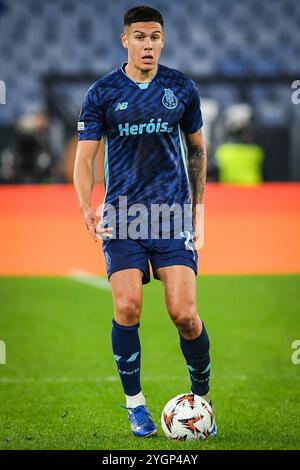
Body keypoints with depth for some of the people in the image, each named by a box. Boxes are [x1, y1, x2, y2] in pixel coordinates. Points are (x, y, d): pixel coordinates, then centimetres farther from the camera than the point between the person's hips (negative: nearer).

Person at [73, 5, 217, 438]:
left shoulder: (182, 88, 5)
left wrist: (198, 205, 14)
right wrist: (86, 208, -14)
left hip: (173, 214, 0)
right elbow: (85, 156, 1)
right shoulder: (102, 93, 0)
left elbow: (197, 147, 17)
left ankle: (202, 397, 13)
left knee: (184, 314, -9)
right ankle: (135, 403, 6)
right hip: (122, 216, 0)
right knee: (127, 308, -12)